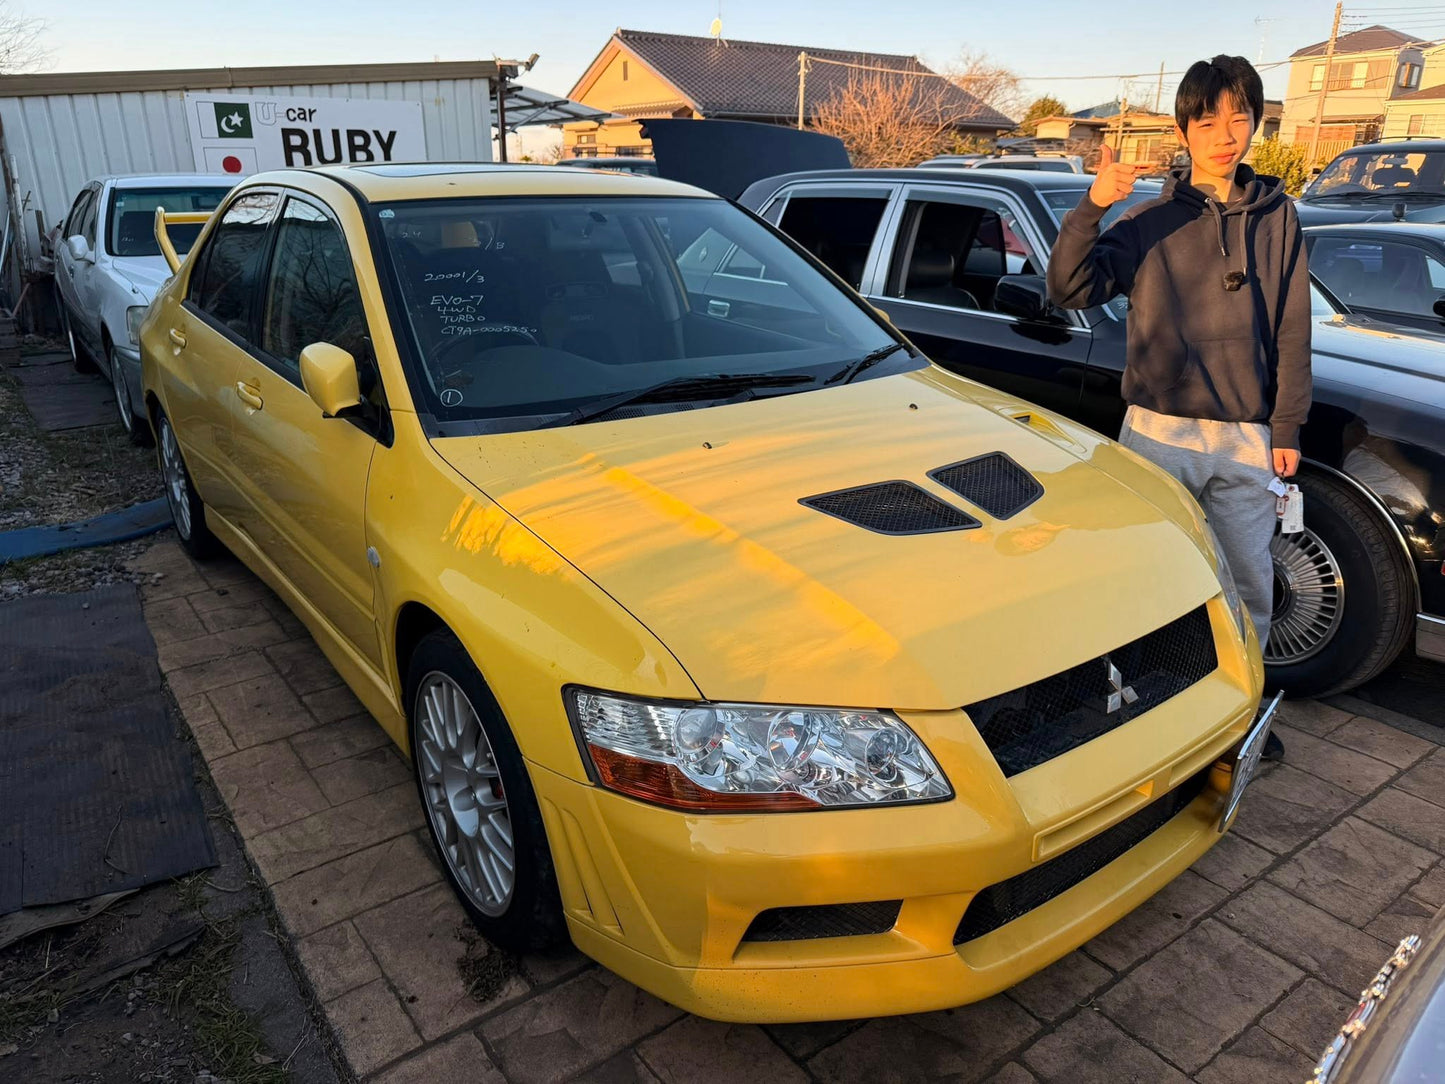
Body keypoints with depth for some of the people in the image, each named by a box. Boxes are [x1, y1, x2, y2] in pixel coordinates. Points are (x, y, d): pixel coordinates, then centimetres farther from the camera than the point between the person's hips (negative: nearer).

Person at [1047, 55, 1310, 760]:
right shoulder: (1150, 222, 0)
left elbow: (1292, 330, 9)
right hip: (1160, 432, -2)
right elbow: (1069, 290, -13)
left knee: (1250, 589, 10)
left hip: (1247, 438, 3)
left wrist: (1286, 426, 5)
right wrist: (1092, 207, -26)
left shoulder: (1275, 215, 8)